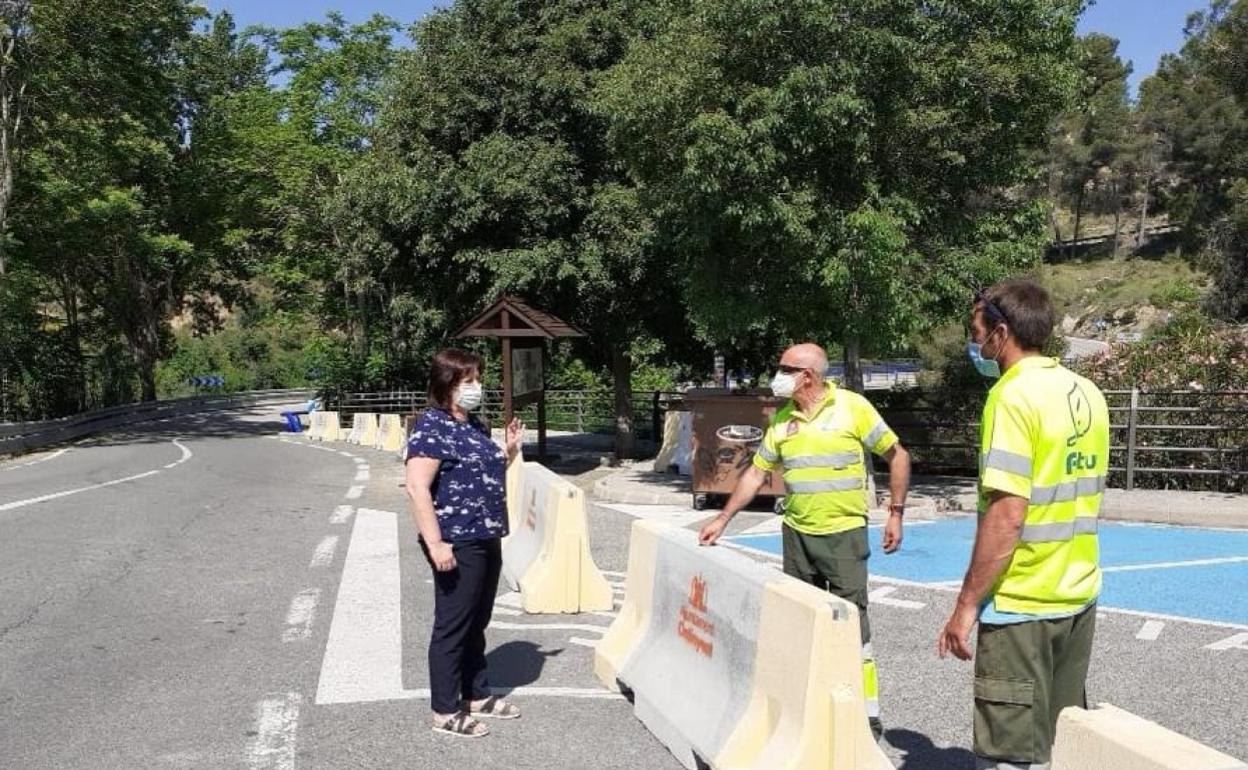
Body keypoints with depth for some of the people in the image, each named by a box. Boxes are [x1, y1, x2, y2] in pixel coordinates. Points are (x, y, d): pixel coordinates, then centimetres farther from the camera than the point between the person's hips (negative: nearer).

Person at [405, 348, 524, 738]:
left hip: (487, 540, 9)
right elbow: (417, 488, -21)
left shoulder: (474, 426, 13)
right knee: (452, 627, 2)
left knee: (477, 624, 18)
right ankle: (445, 711, 14)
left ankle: (478, 696, 32)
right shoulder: (431, 427, -14)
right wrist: (436, 544, -25)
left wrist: (509, 450, 9)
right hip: (457, 544, -9)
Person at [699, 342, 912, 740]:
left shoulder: (853, 407, -9)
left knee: (851, 621, -3)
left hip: (844, 533, -5)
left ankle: (867, 714, 8)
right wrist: (722, 520, 8)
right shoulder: (782, 418, 5)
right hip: (797, 533, 5)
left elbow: (897, 456, -2)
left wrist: (895, 513, -5)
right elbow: (757, 473, 11)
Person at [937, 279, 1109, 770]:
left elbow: (1007, 515, -22)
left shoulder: (1013, 395, -17)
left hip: (1022, 603, -8)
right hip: (1078, 597, 8)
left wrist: (967, 604, -16)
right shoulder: (1087, 393, 8)